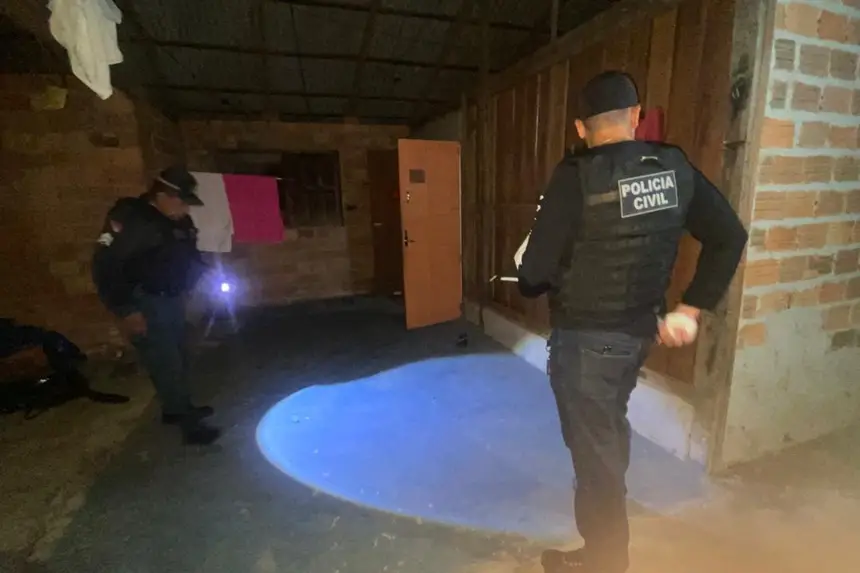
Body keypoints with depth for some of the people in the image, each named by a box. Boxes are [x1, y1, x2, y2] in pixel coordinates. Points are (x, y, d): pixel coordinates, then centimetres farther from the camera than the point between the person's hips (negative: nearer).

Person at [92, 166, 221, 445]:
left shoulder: (179, 222, 4)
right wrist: (126, 310, -22)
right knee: (166, 364, -3)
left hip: (172, 300, 8)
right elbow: (105, 266, -20)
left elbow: (188, 256, 19)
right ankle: (189, 425, 7)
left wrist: (206, 274, 1)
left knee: (179, 357, 18)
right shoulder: (129, 219, -18)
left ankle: (178, 409, 37)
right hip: (145, 305, -8)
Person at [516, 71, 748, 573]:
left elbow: (536, 270, -20)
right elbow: (730, 237, 8)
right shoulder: (675, 168, 1)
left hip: (586, 337, -7)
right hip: (641, 330, 7)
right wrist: (692, 309, 11)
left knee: (595, 451, 11)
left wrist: (529, 281, 4)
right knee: (609, 430, 31)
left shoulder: (577, 176, -19)